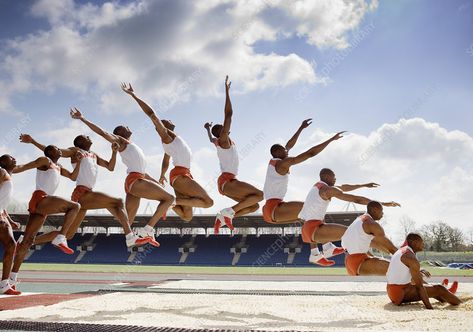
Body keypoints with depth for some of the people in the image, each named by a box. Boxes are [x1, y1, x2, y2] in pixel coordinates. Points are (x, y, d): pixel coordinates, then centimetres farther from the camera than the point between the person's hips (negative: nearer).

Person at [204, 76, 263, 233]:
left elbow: (211, 138, 44)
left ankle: (223, 217, 3)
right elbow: (229, 114, -13)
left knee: (254, 206, 10)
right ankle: (229, 212, -19)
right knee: (259, 195, -21)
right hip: (227, 181, -10)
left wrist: (207, 129, 62)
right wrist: (227, 91, -11)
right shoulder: (224, 139, -5)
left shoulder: (218, 142, 18)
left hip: (227, 182, 10)